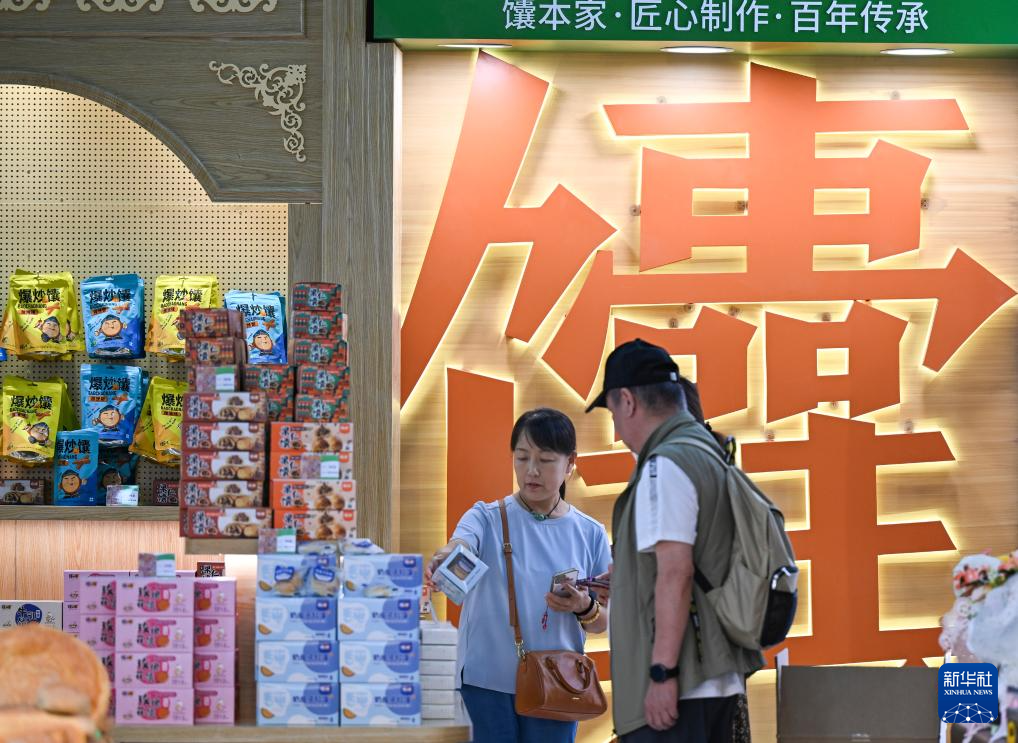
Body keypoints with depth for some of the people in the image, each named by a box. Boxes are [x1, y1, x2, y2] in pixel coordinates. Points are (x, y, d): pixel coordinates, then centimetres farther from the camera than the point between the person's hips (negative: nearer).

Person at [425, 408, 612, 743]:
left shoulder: (590, 534, 5)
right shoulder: (488, 518, 0)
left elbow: (603, 623, 10)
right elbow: (460, 545, -23)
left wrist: (585, 609, -13)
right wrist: (444, 558, -47)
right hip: (489, 679, -1)